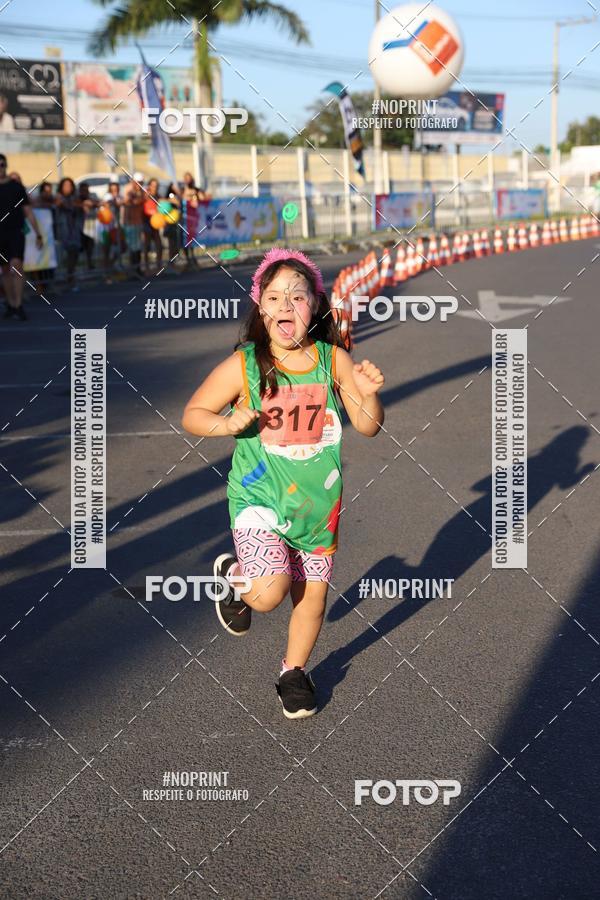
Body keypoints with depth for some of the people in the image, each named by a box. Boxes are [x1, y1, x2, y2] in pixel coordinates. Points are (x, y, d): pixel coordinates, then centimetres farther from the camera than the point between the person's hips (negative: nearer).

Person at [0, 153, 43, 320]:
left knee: (16, 266, -18)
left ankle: (19, 306, -19)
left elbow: (28, 212, 4)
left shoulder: (16, 186, 2)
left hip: (16, 233, -2)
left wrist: (38, 234, 0)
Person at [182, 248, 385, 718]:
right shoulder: (242, 366, -11)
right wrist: (226, 423, -23)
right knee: (270, 592, -19)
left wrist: (370, 395, -19)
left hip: (317, 502, 3)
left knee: (313, 596, 11)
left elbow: (368, 426, 2)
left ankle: (295, 671, 38)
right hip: (259, 499, -3)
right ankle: (235, 575, 18)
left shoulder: (334, 361, -5)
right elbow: (192, 414, -3)